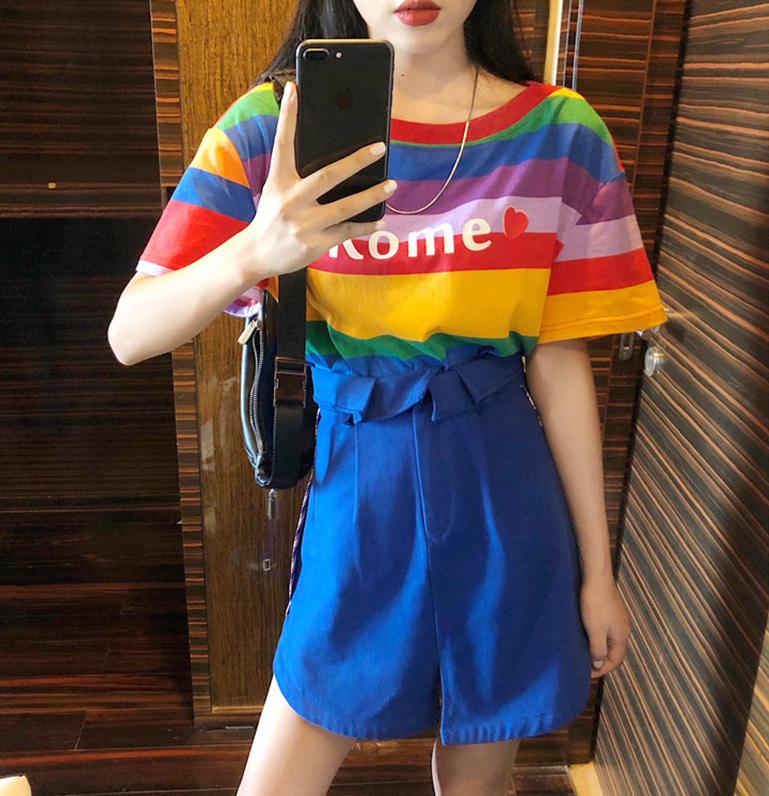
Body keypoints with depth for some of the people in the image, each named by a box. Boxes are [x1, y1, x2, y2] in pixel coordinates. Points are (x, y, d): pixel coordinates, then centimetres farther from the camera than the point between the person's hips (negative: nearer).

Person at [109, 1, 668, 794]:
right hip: (357, 498, 0)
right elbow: (130, 336, -11)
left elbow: (560, 368, 0)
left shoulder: (561, 135, -4)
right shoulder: (272, 125, -6)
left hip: (505, 504, 1)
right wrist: (257, 251, -32)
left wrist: (596, 571, 4)